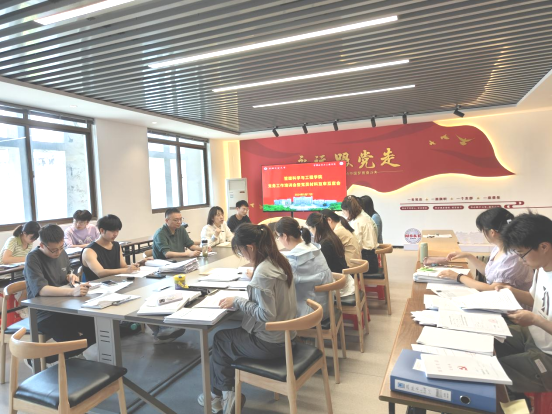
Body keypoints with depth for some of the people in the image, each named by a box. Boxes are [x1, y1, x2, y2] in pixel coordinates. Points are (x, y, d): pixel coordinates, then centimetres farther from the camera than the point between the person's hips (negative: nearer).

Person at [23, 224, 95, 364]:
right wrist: (73, 291, -45)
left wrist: (71, 277, -2)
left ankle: (74, 352, 17)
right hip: (43, 313, -6)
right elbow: (41, 290, -30)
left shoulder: (62, 254, 4)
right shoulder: (33, 258, -17)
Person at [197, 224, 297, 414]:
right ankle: (226, 393, 27)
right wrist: (254, 280, 5)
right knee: (231, 334, 20)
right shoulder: (281, 261, 0)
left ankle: (220, 394, 32)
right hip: (283, 335, 8)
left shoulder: (262, 272, -27)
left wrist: (237, 302, -16)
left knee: (220, 339, 14)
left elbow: (266, 314, -26)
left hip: (269, 343, -8)